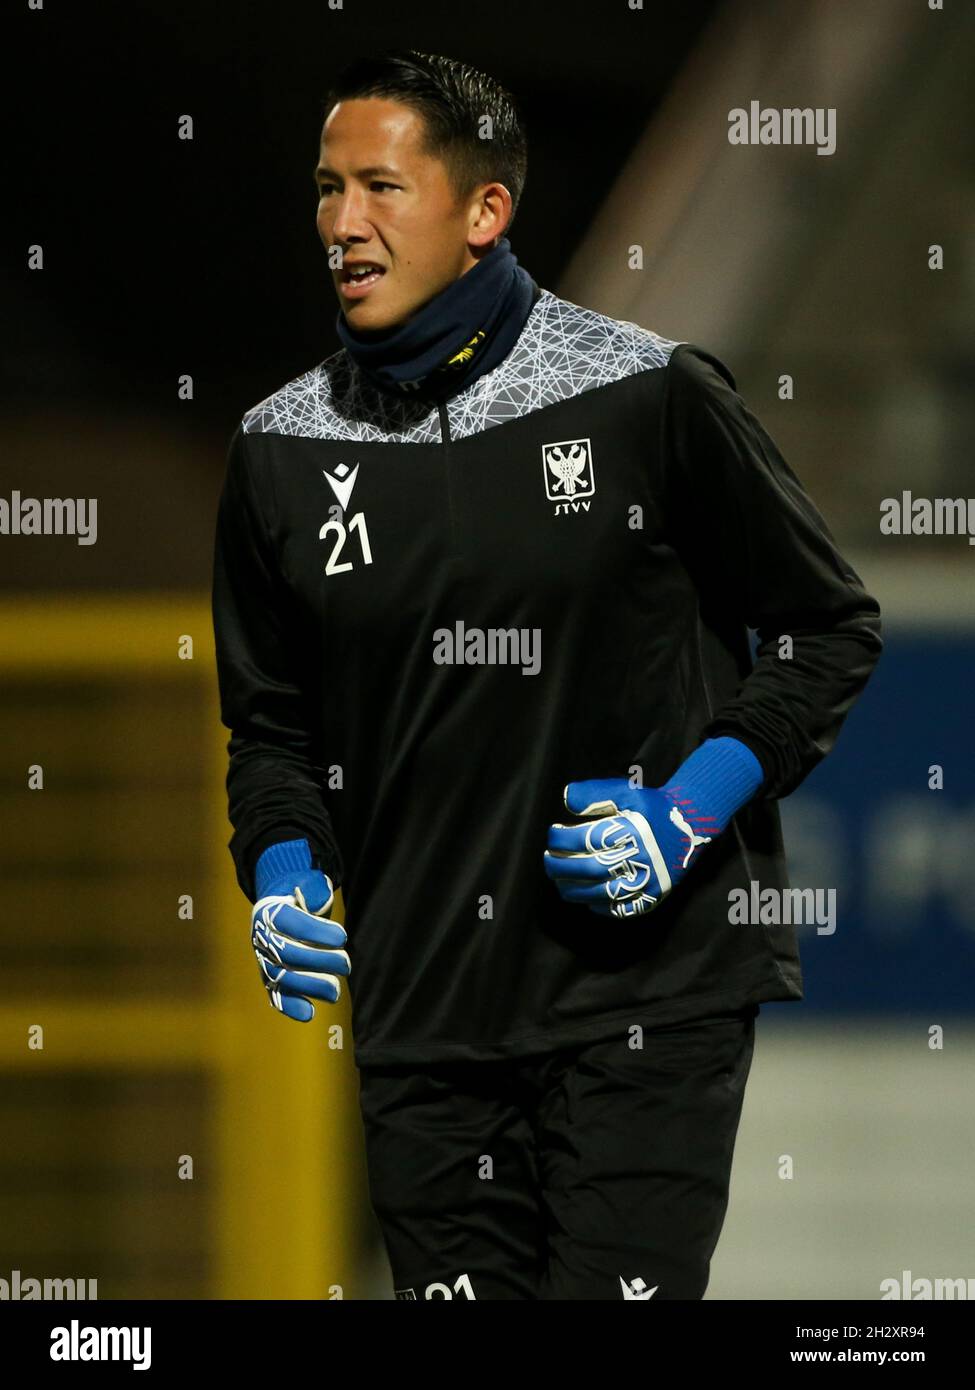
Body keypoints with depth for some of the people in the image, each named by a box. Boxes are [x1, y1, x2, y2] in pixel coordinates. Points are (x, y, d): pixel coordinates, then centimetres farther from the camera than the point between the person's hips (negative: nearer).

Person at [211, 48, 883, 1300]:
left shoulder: (647, 397, -5)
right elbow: (272, 723, 18)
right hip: (421, 1011, 4)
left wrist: (691, 811, -9)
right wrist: (284, 871, -2)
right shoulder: (283, 449, 7)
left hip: (647, 998, -4)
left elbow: (830, 630, 3)